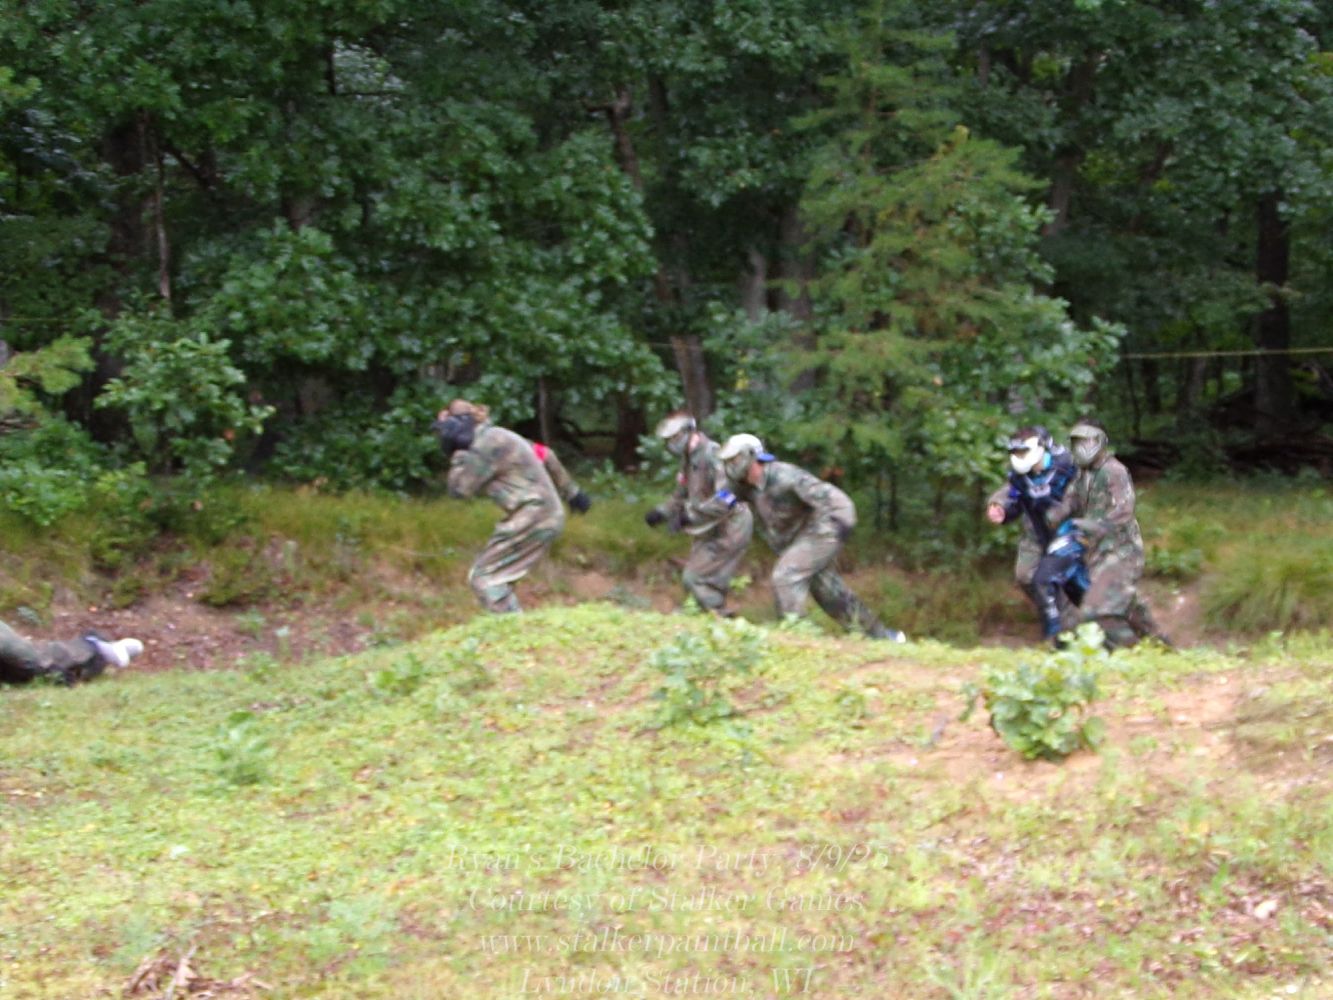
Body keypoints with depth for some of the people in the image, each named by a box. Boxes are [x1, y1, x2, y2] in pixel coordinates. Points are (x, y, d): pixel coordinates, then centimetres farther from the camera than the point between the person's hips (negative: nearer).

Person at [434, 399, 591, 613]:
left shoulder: (488, 445, -13)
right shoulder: (498, 437, 16)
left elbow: (459, 489, -14)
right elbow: (545, 455, 23)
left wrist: (459, 451, -8)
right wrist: (571, 491, 31)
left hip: (531, 519, -10)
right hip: (547, 515, 10)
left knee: (483, 578, -8)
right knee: (496, 577, 15)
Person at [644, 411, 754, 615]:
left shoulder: (711, 456, -23)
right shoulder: (689, 459, 8)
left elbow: (725, 501, -31)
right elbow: (682, 494, 20)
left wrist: (688, 516, -28)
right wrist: (662, 511, 3)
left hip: (728, 528, -9)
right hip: (711, 531, 9)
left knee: (695, 578, -11)